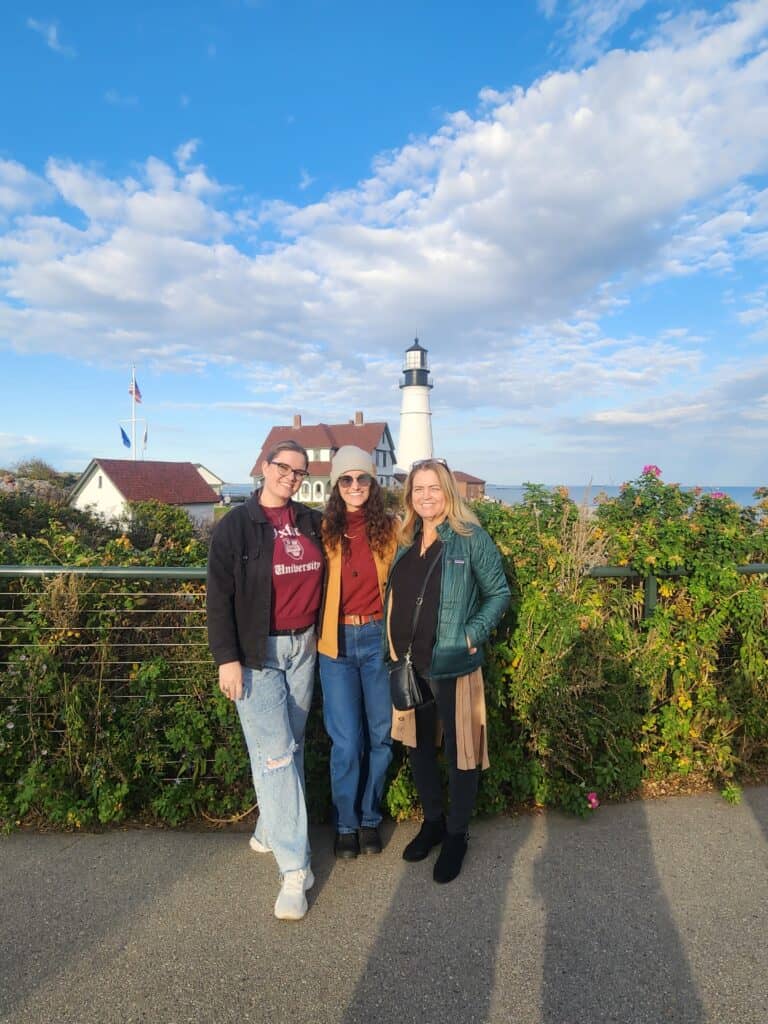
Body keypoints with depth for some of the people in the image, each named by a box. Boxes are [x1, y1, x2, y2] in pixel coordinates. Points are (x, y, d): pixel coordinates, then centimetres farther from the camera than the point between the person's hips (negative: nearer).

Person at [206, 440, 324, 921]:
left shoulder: (312, 522, 7)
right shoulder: (236, 525, -6)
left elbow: (322, 579, 18)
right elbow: (220, 595, -8)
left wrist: (321, 634, 8)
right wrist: (227, 658, -12)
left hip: (303, 648, 5)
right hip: (258, 653, -4)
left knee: (291, 746, 11)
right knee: (276, 753, -5)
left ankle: (269, 830, 32)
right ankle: (296, 870, 4)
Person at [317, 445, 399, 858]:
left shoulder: (390, 527, 0)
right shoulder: (325, 529, -1)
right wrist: (321, 632, -2)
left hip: (378, 638, 1)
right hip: (337, 641, -1)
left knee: (380, 736, 11)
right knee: (347, 741, 3)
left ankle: (370, 819, 33)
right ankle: (345, 824, 27)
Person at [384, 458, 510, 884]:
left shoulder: (470, 537, -9)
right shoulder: (407, 540, 7)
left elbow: (499, 592, -4)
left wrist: (474, 633, -15)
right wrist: (394, 646, 6)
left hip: (453, 664, -5)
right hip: (410, 664, 6)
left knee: (459, 748, 8)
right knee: (417, 743, 18)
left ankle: (457, 834, 30)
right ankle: (432, 821, 40)